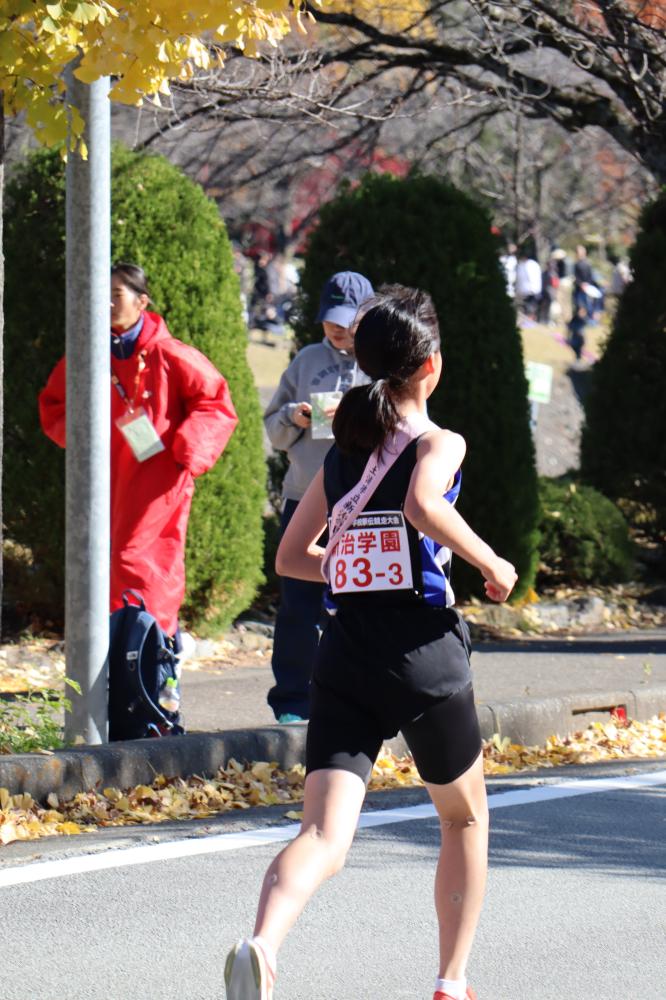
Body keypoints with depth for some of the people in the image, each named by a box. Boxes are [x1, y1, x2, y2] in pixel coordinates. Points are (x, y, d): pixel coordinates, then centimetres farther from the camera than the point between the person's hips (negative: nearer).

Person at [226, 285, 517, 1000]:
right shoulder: (439, 444, -4)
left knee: (326, 834, -9)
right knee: (465, 819, 22)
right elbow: (422, 504, -26)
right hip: (422, 653, -4)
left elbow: (291, 557, 19)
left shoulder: (340, 454, 13)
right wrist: (490, 564, -12)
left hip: (342, 656, 4)